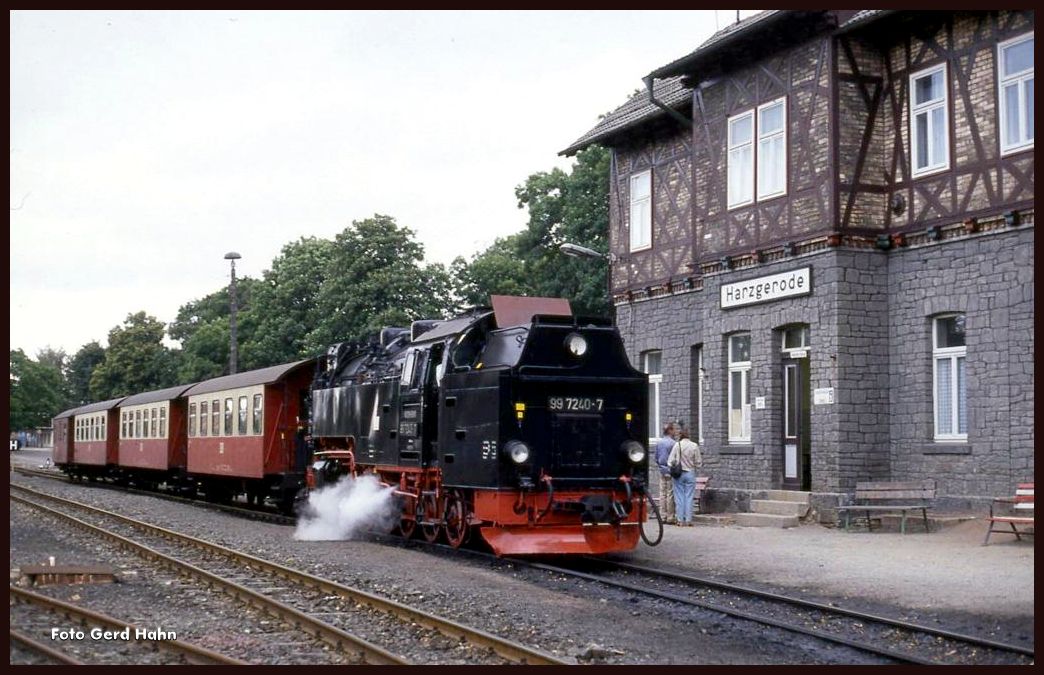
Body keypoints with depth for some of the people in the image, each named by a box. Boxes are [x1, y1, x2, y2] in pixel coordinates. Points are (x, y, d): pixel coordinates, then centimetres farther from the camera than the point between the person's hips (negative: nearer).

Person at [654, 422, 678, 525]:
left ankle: (663, 516, 10)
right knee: (670, 494, -3)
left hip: (662, 471, 7)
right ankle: (670, 518, -1)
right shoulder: (672, 443, -14)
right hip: (670, 471, -7)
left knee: (662, 494, 8)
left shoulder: (658, 443, 7)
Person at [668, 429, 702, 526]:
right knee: (689, 497, 5)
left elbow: (671, 461, -6)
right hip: (690, 473, 0)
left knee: (679, 497, 5)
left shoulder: (677, 445, -6)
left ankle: (681, 520, 4)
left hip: (679, 474, 0)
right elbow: (698, 462, 1)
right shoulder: (694, 446, -4)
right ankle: (688, 520, 3)